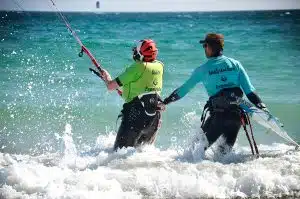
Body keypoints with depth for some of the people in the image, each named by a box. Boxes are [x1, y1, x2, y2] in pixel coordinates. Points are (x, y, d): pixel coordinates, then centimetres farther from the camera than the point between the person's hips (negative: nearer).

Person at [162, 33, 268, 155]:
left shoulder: (203, 69, -1)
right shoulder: (235, 64, 5)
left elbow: (184, 89, 6)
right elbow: (249, 89, 0)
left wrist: (166, 101, 18)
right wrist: (262, 106, 3)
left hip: (217, 115, -3)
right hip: (237, 114, 3)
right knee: (226, 147, 15)